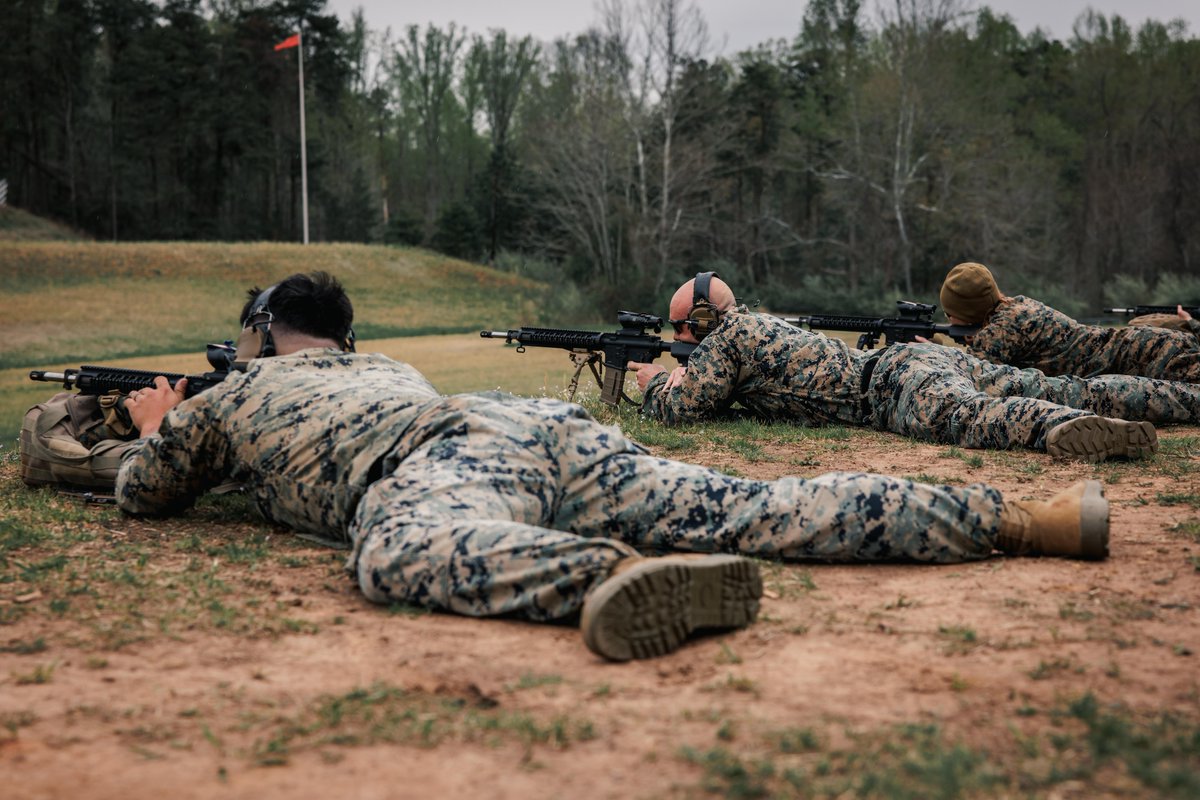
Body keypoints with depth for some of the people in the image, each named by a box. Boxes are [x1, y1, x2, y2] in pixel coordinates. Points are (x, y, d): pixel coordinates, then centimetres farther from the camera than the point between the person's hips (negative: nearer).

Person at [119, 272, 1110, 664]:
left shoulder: (232, 396, 28)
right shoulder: (385, 366, 43)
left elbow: (144, 488, 41)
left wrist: (158, 427, 63)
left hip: (442, 464, -6)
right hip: (548, 423, 6)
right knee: (756, 510, -6)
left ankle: (619, 575, -70)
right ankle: (1030, 518, -15)